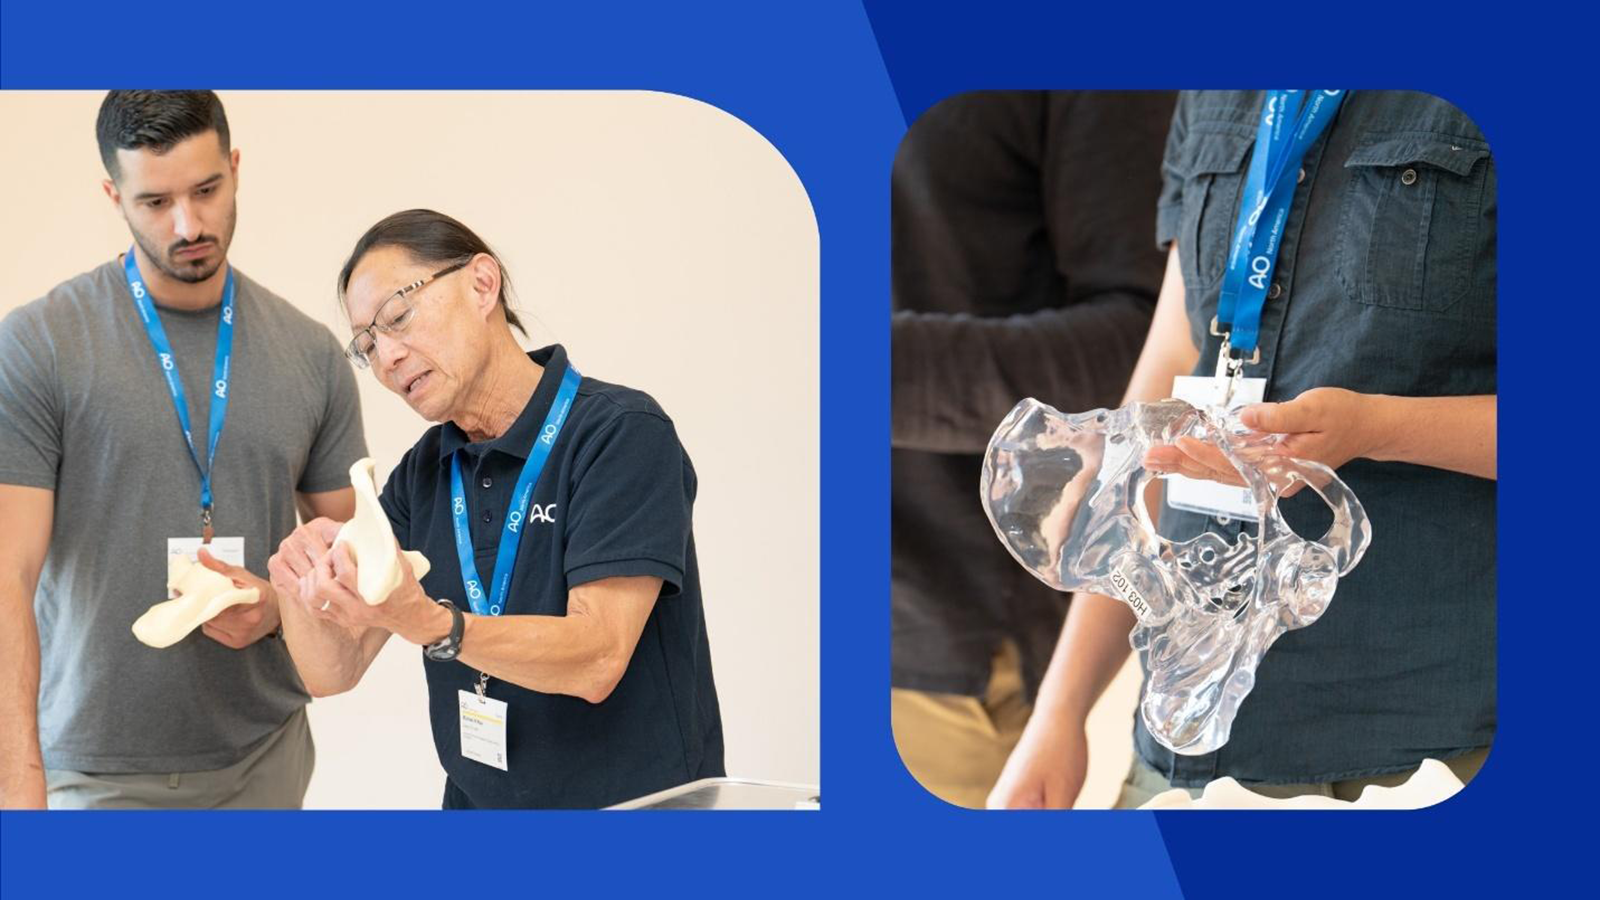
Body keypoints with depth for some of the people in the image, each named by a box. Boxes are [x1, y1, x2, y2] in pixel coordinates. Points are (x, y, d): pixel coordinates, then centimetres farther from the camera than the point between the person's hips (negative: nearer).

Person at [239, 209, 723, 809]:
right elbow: (332, 672, 7)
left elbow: (595, 659, -18)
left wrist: (426, 623, -30)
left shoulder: (621, 435, -8)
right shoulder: (421, 474, 11)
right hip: (476, 802, 6)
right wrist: (303, 593, -13)